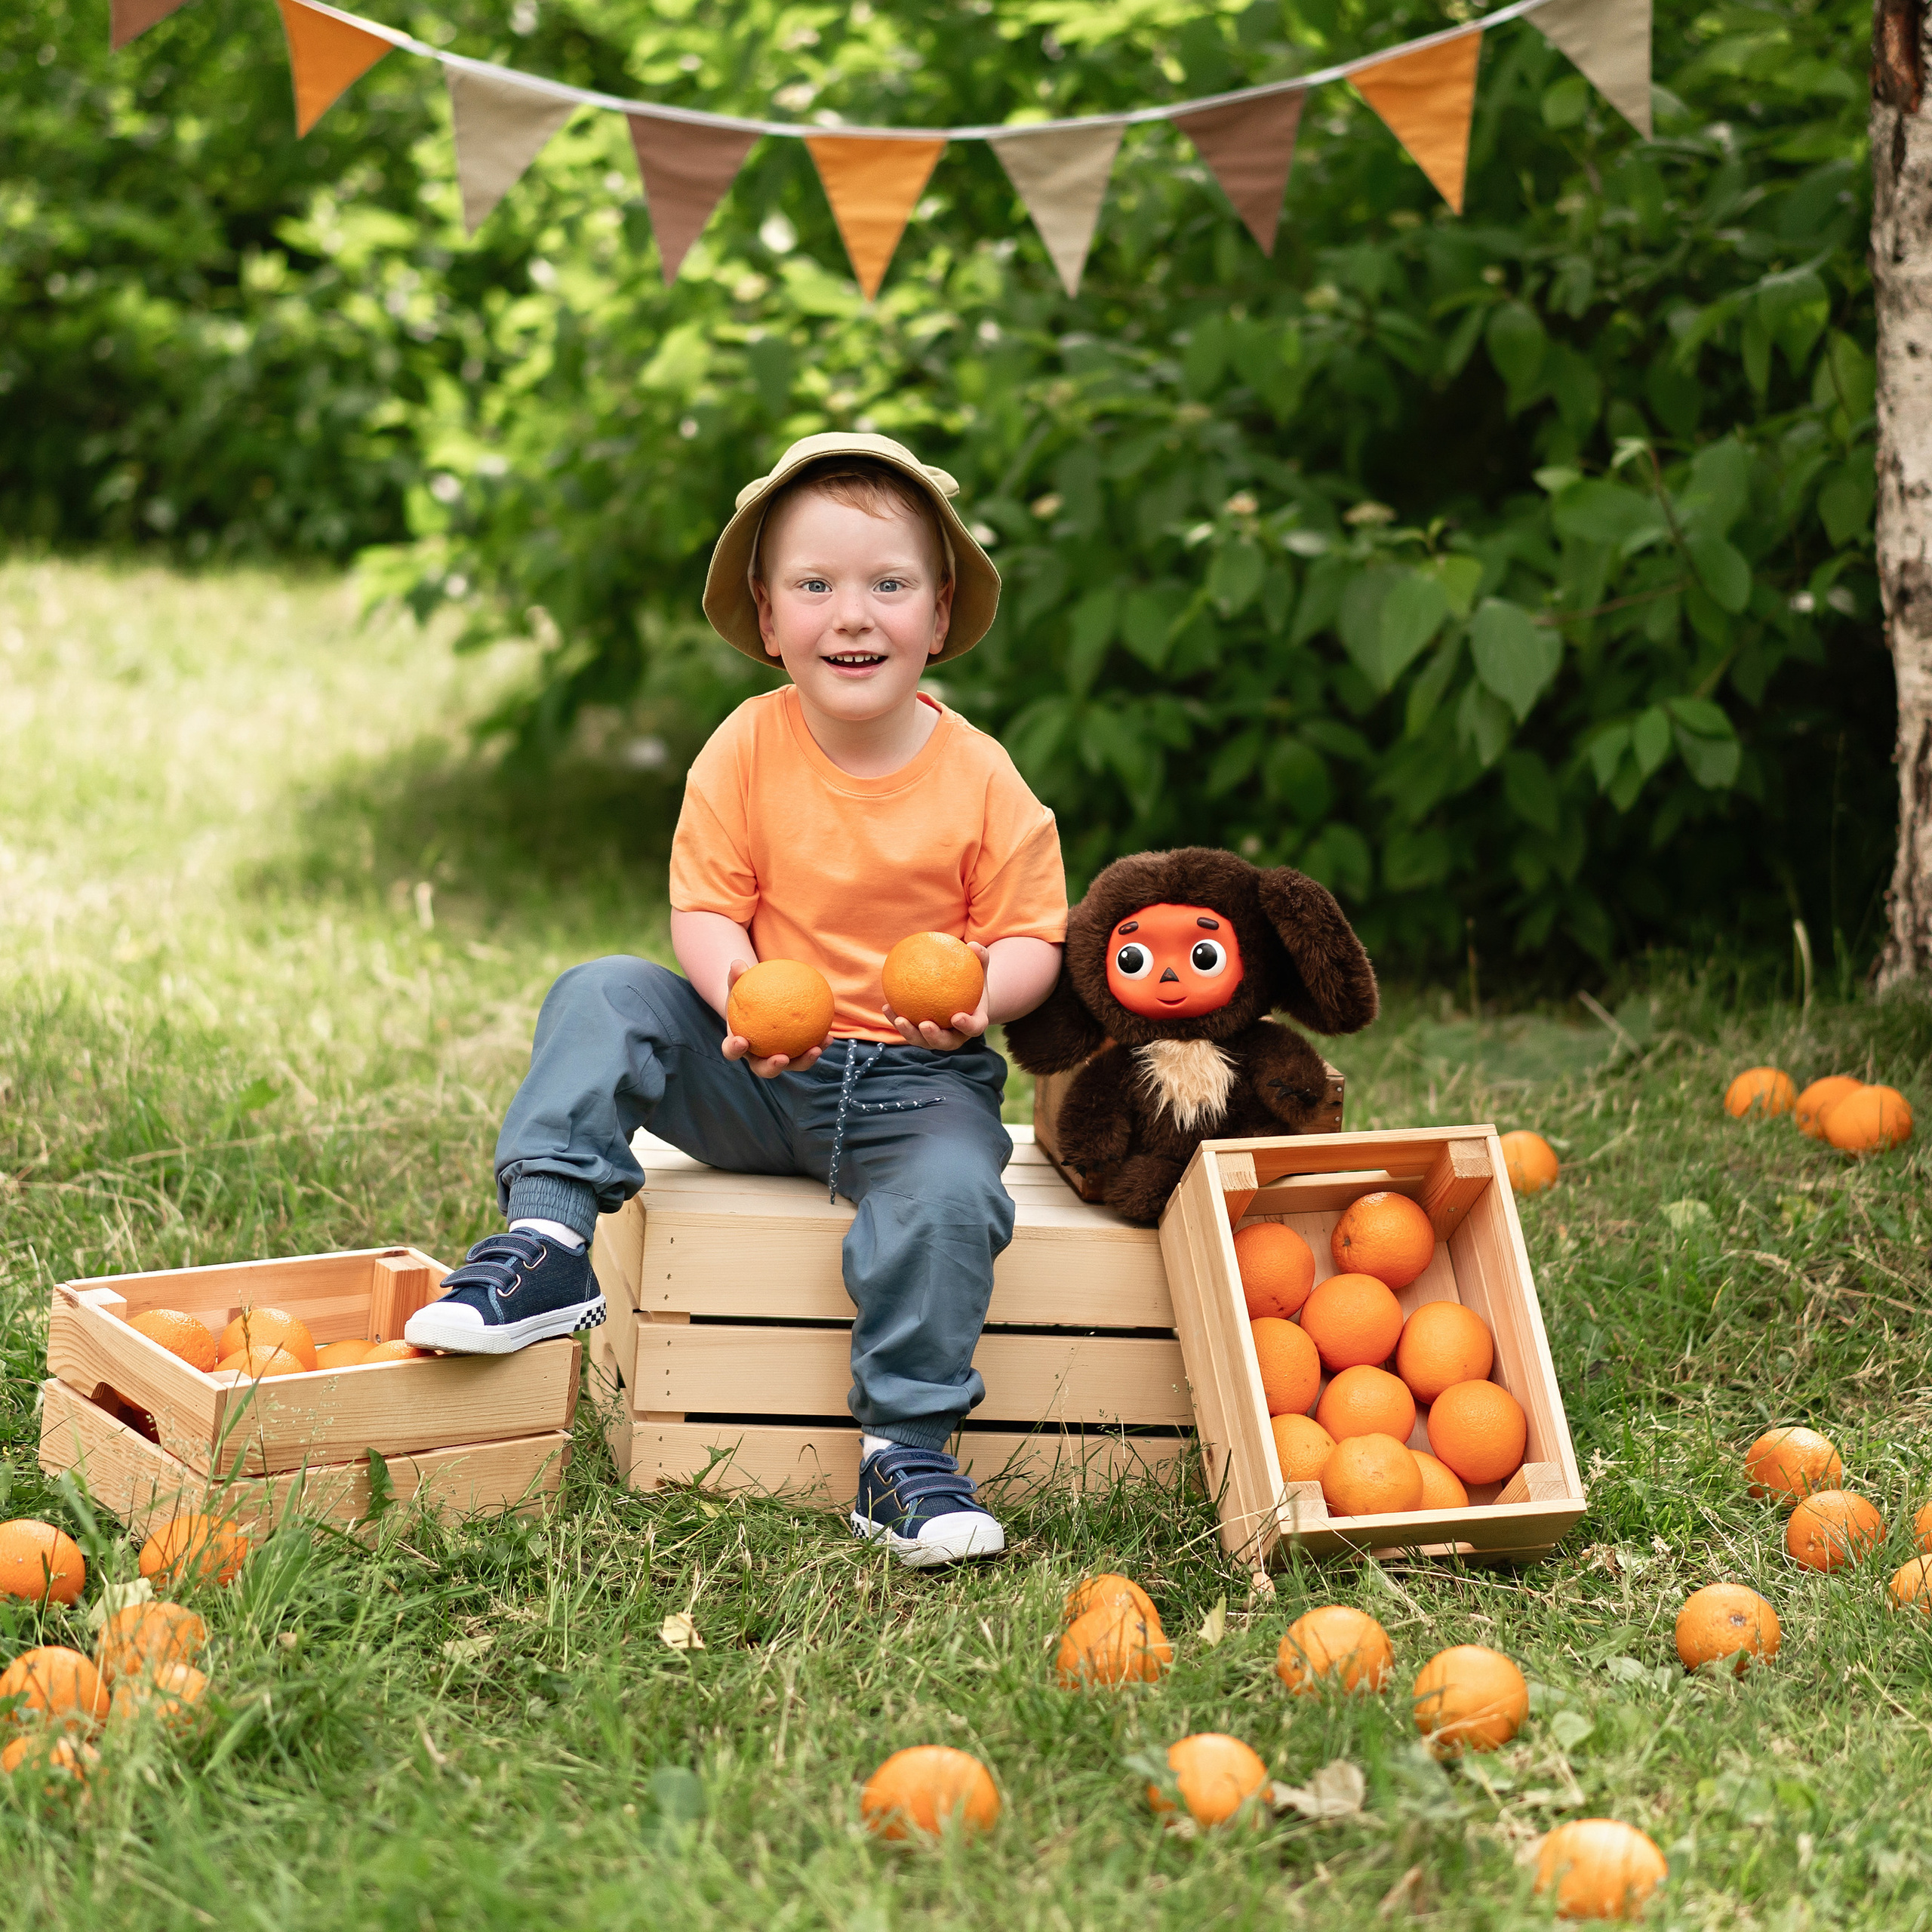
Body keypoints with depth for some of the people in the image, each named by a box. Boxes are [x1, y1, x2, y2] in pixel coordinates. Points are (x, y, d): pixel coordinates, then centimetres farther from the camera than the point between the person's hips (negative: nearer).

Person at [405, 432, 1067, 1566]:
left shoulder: (979, 778, -6)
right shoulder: (748, 750, -4)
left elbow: (1031, 939, -1)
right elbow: (705, 912, -3)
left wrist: (977, 994, -24)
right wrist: (745, 999, -25)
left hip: (914, 1083, -2)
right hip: (759, 1074, 2)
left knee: (948, 1193, -32)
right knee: (603, 998, -16)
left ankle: (907, 1453, -21)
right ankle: (548, 1241, -20)